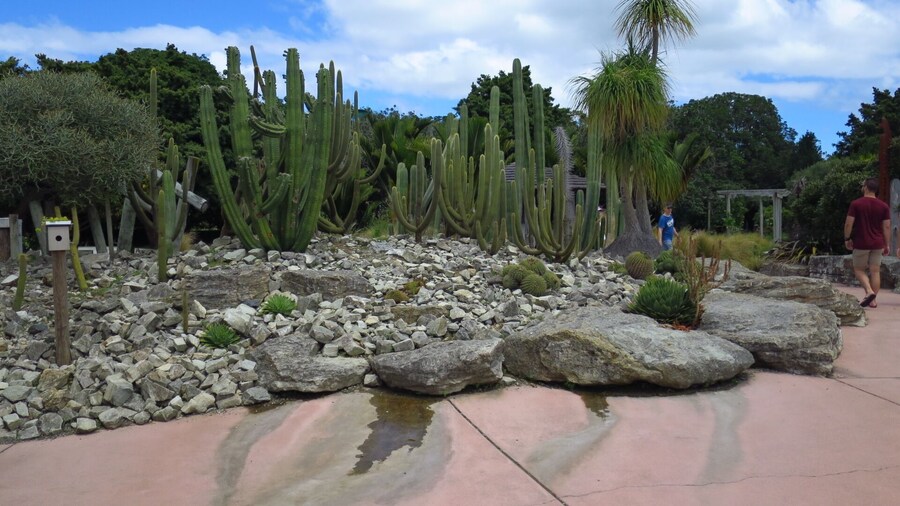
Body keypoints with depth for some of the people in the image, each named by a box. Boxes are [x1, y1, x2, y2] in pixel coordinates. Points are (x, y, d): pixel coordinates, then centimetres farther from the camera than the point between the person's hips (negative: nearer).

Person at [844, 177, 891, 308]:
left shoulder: (856, 204, -7)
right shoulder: (884, 206, 3)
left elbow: (848, 224, -10)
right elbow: (887, 227, 2)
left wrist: (847, 239, 2)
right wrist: (887, 245, 8)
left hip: (861, 243, -3)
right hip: (878, 244, 3)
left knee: (859, 269, 8)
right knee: (875, 271, 6)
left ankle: (869, 291, -15)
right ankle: (873, 300, 6)